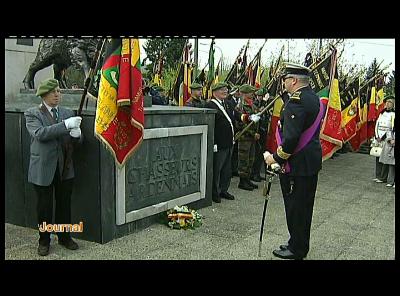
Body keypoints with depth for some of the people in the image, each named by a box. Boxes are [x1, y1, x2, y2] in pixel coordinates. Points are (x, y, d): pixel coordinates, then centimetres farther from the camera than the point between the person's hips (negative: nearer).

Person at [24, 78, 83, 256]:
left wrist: (77, 134, -16)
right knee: (44, 206, 8)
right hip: (43, 169, -3)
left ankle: (64, 237, 29)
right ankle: (44, 241, 24)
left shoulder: (68, 113, 9)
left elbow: (77, 141, 9)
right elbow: (40, 133, -22)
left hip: (65, 168, 4)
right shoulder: (32, 114, -3)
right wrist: (65, 125, -30)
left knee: (64, 204, 13)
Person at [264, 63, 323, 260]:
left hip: (296, 164, -10)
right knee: (305, 205, 18)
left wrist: (276, 158, -16)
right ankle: (300, 244, 33)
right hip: (312, 161, 10)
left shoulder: (296, 101, -20)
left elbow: (291, 137, -26)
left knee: (295, 207, 3)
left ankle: (296, 249, 16)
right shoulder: (314, 98, 11)